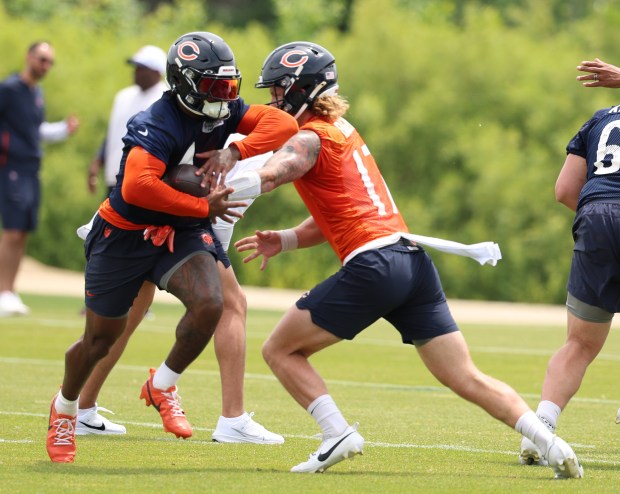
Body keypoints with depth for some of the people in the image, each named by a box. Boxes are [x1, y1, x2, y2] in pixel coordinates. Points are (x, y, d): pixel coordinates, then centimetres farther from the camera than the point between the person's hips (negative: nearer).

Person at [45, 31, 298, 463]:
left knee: (210, 303, -23)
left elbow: (283, 124, -13)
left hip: (183, 233, 5)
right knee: (101, 338, 8)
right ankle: (65, 407, 38)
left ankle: (162, 386, 2)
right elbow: (137, 187, -40)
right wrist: (204, 207, -31)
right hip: (126, 234, -5)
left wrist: (235, 151, -28)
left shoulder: (223, 112, -5)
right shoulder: (158, 125, -26)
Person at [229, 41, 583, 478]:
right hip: (415, 261, 8)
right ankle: (554, 448, -7)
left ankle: (338, 434, -6)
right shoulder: (344, 132, 26)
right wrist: (283, 241, 15)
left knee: (280, 351, 7)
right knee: (467, 379, 5)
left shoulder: (309, 139, 0)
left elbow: (268, 176, -23)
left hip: (372, 266, -8)